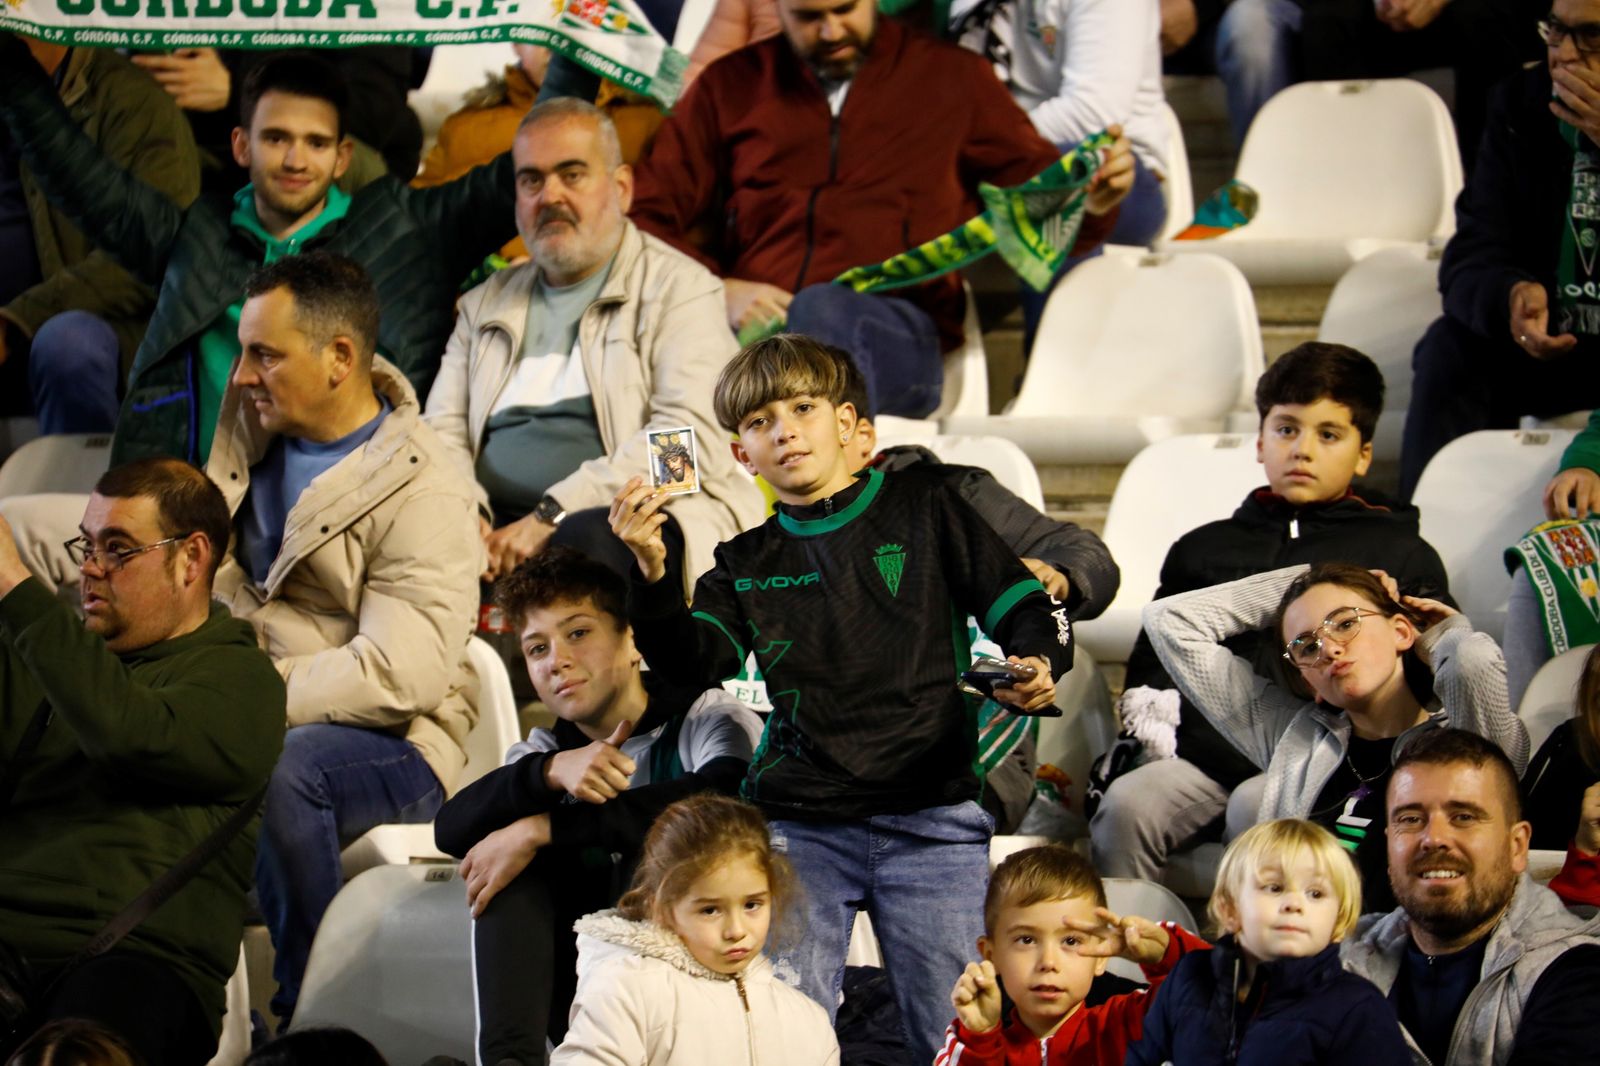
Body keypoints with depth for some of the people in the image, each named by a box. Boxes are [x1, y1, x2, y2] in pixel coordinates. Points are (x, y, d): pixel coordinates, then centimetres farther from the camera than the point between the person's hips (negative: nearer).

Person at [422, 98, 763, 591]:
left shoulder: (679, 288, 6)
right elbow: (443, 430, 18)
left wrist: (551, 517, -17)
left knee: (587, 538, -40)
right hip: (500, 526, 4)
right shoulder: (486, 304, 25)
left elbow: (686, 438, -8)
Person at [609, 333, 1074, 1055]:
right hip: (800, 824, 2)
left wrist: (1036, 667, -15)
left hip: (930, 818, -2)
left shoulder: (923, 507, 9)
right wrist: (652, 573, -19)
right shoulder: (747, 565, 14)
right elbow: (695, 660, -3)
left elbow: (1025, 603, 7)